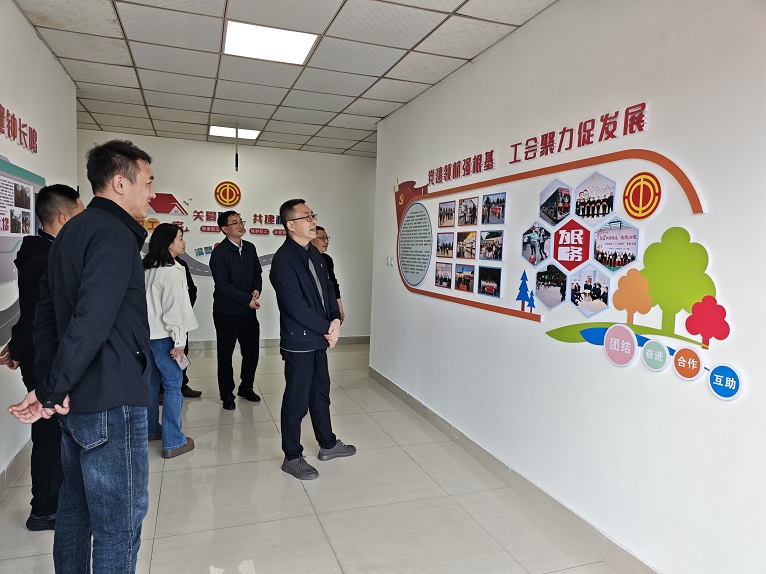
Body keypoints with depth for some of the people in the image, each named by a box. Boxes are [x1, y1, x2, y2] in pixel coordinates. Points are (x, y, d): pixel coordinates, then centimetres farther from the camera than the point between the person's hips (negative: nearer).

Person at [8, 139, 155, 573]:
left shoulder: (71, 233, 13)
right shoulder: (115, 235, -16)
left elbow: (46, 313, 15)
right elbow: (91, 321, -25)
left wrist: (51, 384, 10)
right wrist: (52, 392, -15)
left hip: (78, 399, 10)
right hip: (112, 403, -10)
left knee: (77, 507, 21)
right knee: (120, 522, 2)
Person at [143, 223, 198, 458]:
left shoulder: (146, 269, 8)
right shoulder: (172, 271, -17)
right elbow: (173, 309, -18)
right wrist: (179, 341, -11)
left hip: (146, 334, 9)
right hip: (162, 337, -9)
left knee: (152, 382, 19)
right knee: (173, 385, -2)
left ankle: (151, 429, 33)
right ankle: (173, 442, 1)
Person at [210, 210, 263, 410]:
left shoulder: (250, 248, 6)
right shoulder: (219, 253, -13)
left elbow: (257, 272, 14)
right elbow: (223, 285, -17)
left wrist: (257, 289, -6)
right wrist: (247, 299, -17)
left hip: (248, 311, 6)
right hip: (226, 313, -5)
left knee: (252, 352, 12)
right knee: (225, 355, 8)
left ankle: (246, 387, 32)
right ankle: (227, 395, 23)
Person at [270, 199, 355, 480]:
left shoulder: (314, 253, 8)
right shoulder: (283, 260, -19)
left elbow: (327, 288, 11)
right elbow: (295, 306, -23)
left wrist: (336, 320, -6)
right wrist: (327, 328, -14)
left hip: (319, 339, 8)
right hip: (298, 342, -8)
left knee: (320, 394, 21)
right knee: (297, 400, 5)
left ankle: (328, 444, 37)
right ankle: (292, 457, 22)